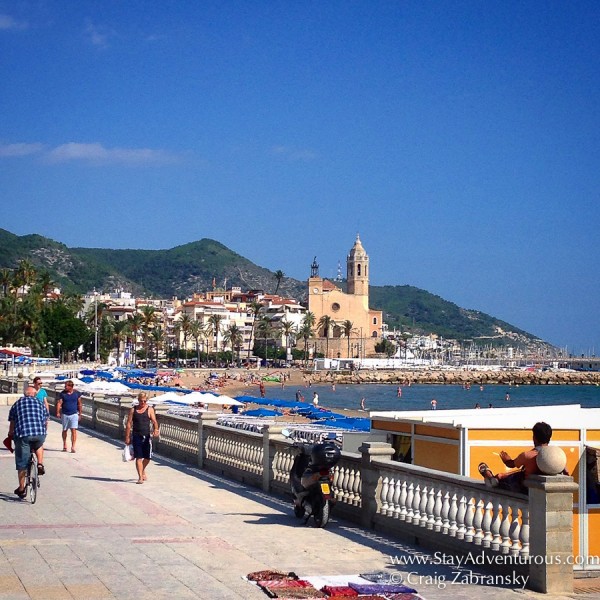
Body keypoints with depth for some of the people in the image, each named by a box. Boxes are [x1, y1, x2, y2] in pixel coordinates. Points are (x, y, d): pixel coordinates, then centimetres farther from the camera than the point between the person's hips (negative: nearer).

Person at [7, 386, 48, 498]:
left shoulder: (17, 404, 16)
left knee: (21, 464, 9)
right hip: (40, 434, 1)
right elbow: (45, 421, 20)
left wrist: (10, 435, 28)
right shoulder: (39, 403, 17)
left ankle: (21, 489, 15)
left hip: (22, 434, -1)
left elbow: (12, 423, 15)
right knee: (39, 446, 36)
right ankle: (40, 464, 15)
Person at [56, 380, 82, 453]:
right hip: (64, 414, 1)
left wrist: (80, 413, 10)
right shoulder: (62, 394, -2)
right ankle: (64, 445, 31)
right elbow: (59, 403, -7)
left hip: (74, 414, -1)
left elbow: (79, 404, 8)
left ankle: (73, 447, -10)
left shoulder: (77, 393, 0)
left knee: (74, 430, -10)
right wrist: (58, 412, -20)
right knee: (64, 430, 13)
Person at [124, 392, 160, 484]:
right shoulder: (133, 410, 5)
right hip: (136, 436, -1)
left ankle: (143, 470, 35)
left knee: (148, 457, 6)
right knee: (138, 457, -5)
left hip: (147, 436, 1)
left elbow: (154, 421, -5)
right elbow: (129, 424, 5)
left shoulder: (150, 409, 4)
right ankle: (140, 477, -1)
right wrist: (127, 437, 0)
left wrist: (156, 429, -26)